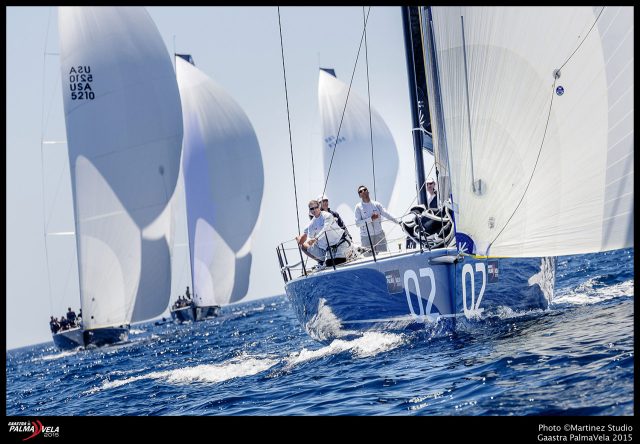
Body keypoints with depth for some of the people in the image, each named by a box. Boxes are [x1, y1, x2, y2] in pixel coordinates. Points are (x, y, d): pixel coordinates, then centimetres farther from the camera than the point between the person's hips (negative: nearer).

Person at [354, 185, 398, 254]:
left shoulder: (376, 204, 5)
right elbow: (357, 223, -9)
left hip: (379, 235, 2)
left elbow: (386, 214, 2)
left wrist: (399, 222, -9)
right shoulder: (358, 207, -2)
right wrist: (371, 219, -18)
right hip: (366, 237, -2)